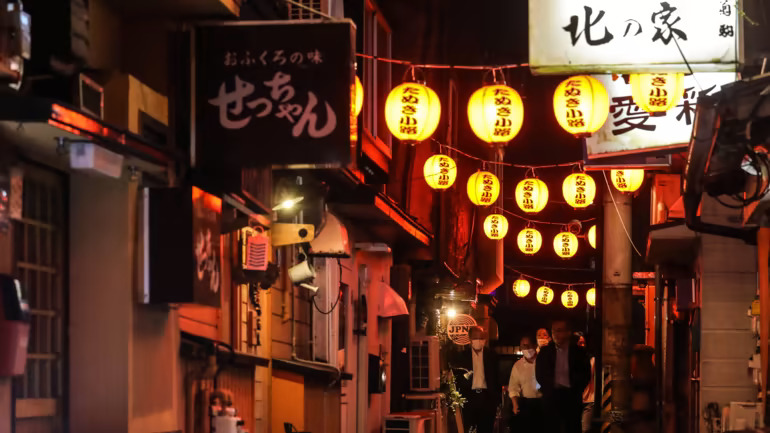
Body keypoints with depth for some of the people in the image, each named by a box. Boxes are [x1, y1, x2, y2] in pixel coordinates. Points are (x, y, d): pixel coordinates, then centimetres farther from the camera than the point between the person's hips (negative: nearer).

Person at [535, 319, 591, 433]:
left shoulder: (579, 352, 4)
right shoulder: (545, 352, 8)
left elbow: (586, 375, 4)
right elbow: (539, 375, 9)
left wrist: (575, 389, -3)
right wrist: (548, 389, 0)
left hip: (572, 398, -1)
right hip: (551, 397, 1)